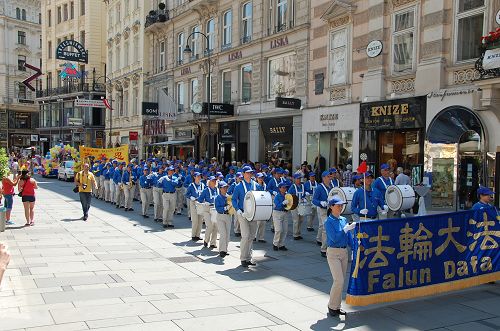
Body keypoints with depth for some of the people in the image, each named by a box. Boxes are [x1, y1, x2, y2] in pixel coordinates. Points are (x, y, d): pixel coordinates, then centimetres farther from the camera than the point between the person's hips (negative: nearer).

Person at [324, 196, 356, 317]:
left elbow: (349, 237, 11)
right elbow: (334, 238, -20)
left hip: (344, 252, 6)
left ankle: (337, 306, 20)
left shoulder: (344, 220, 8)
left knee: (341, 281, 9)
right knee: (339, 281, -11)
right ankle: (332, 306, 5)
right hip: (333, 253, -6)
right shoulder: (328, 222, -11)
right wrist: (346, 228, -24)